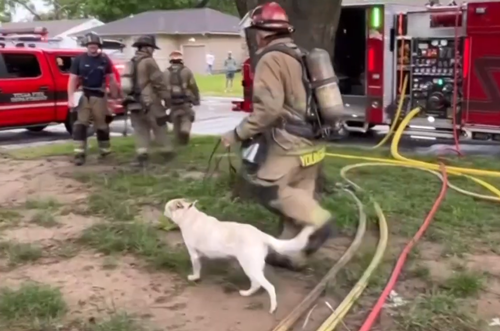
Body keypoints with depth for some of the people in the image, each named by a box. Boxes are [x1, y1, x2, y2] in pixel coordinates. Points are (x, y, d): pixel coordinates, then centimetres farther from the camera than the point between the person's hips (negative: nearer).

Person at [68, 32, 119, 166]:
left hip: (99, 96, 0)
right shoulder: (79, 59, 0)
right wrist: (71, 98, -10)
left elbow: (111, 80, 9)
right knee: (80, 124, -8)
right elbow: (73, 79, -1)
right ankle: (80, 153, -7)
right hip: (84, 95, 0)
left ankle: (105, 152, 23)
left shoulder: (104, 60, 3)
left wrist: (115, 97, 7)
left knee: (102, 125, 9)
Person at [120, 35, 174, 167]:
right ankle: (167, 152, 14)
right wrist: (167, 98, -6)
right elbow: (159, 82, -12)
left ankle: (142, 155, -4)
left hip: (133, 103, 7)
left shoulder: (130, 63, 16)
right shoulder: (148, 62, -10)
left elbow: (126, 84, 19)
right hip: (149, 103, -7)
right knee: (159, 128, 6)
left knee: (140, 130, 7)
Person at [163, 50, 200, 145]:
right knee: (186, 119, 6)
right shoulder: (186, 70, -1)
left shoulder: (166, 73, 5)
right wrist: (196, 99, 5)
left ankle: (180, 139, 19)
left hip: (172, 101, 2)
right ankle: (185, 130, -23)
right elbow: (193, 86, -3)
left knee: (176, 121, 14)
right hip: (185, 100, -2)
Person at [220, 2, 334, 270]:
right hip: (312, 141, 9)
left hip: (292, 143, -9)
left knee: (266, 187, -3)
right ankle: (292, 254, 19)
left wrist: (239, 134, -14)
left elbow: (269, 107, -22)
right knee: (296, 195, 12)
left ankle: (317, 220, -7)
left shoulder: (271, 59, -12)